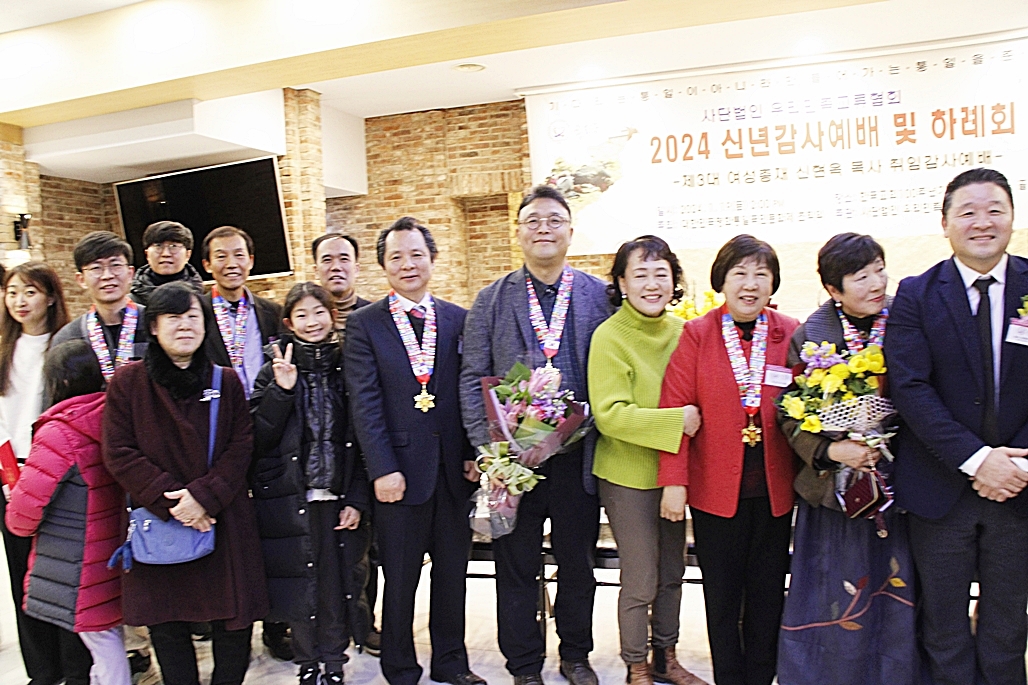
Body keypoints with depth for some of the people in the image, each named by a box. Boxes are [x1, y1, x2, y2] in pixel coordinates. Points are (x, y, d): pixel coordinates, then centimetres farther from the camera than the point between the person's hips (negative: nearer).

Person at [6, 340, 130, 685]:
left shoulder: (59, 433, -21)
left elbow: (22, 516, -20)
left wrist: (16, 519, 4)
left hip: (80, 571, -7)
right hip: (112, 555, 7)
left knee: (102, 641, 4)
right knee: (109, 638, 19)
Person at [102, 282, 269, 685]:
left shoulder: (226, 382, 4)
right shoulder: (127, 382, 0)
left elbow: (241, 448, -1)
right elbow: (118, 453, -5)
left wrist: (203, 495, -15)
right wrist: (170, 498, -14)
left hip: (223, 521, 1)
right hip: (158, 523, 0)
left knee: (234, 622, 4)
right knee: (166, 626, 9)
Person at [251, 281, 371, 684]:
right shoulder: (275, 371, 2)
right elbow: (260, 438, -5)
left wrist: (358, 500, -3)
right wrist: (282, 389, -17)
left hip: (340, 498, 1)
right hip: (291, 499, 0)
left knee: (337, 583, 4)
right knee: (300, 584, 6)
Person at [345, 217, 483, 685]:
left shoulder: (459, 320, 7)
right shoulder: (364, 324, 0)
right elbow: (364, 403, -7)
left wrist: (474, 453, -2)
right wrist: (382, 470, -13)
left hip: (454, 470, 3)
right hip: (400, 469, -2)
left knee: (452, 574, 15)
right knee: (399, 580, 10)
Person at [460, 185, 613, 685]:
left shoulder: (600, 295, 3)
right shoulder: (492, 299, 3)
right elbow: (472, 378, 0)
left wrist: (598, 431, -8)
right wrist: (486, 446, -9)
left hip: (577, 456, 1)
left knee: (578, 563, 16)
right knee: (515, 568, 11)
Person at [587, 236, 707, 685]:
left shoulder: (681, 332, 1)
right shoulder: (609, 337, -16)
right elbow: (610, 414, -21)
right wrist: (676, 420, -26)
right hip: (629, 476, -6)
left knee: (672, 572, 19)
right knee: (641, 581, 5)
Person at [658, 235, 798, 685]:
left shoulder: (790, 334, 0)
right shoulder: (696, 335, -5)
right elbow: (675, 409, -8)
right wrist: (673, 481, -12)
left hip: (775, 490, 2)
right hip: (716, 489, -2)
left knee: (768, 595, 15)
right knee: (721, 597, 12)